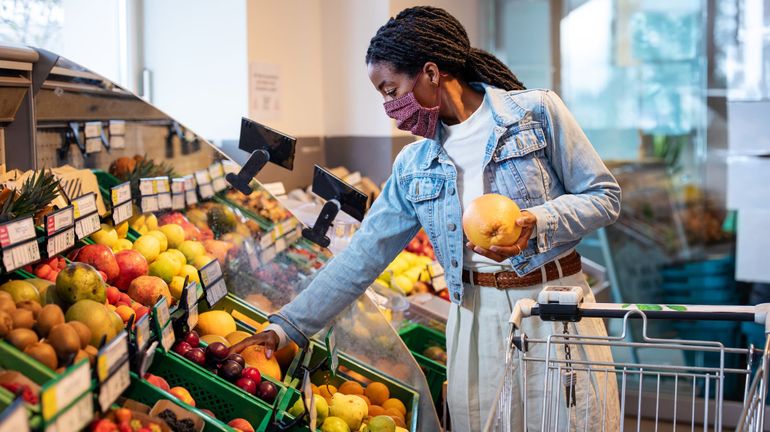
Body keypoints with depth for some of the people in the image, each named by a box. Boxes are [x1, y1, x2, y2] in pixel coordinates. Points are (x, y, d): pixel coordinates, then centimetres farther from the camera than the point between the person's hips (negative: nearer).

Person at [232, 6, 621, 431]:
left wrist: (536, 223, -20)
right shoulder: (413, 166, 7)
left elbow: (604, 196, -2)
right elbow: (361, 257, 8)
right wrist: (286, 326, 4)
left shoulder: (536, 111, -3)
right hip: (477, 321, 3)